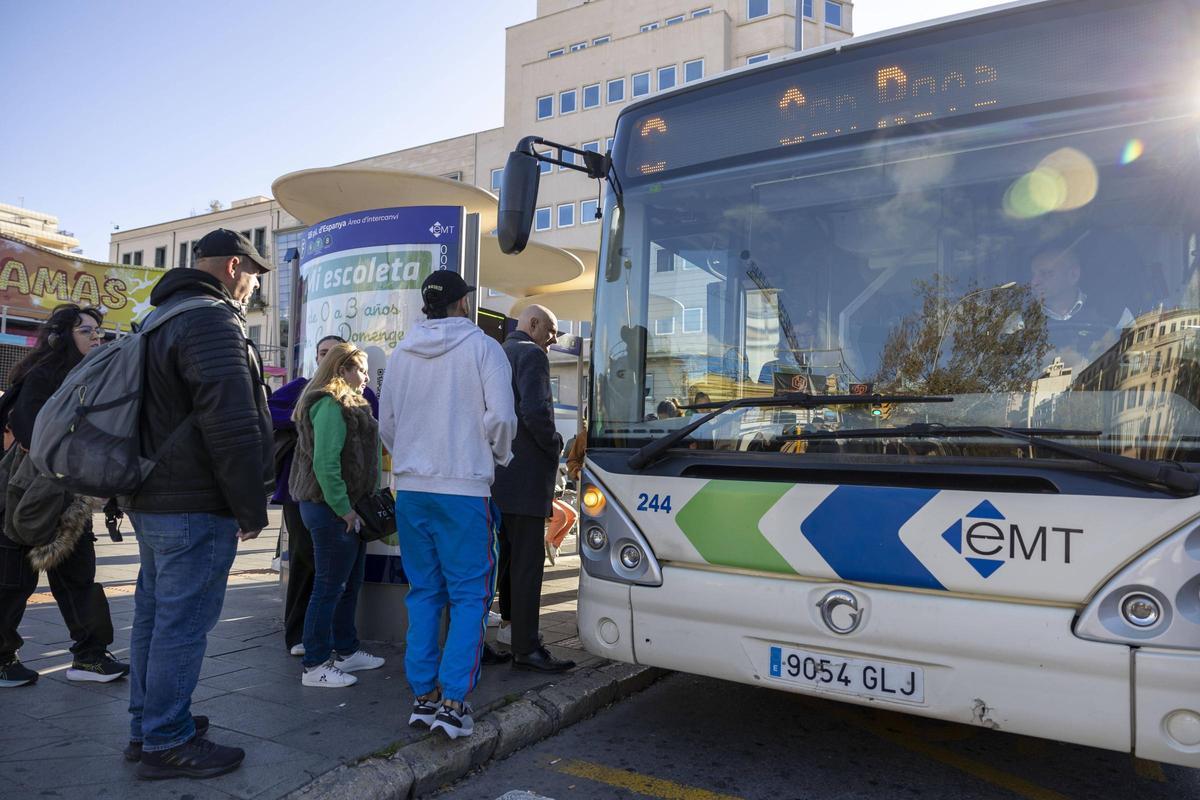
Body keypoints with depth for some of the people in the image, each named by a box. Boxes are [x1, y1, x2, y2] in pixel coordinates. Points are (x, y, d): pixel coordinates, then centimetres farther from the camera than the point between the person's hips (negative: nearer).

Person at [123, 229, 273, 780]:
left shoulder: (162, 319, 17)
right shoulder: (212, 321, -16)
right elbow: (232, 426, -24)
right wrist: (252, 507, -16)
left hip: (151, 501, 10)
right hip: (196, 508, -10)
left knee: (154, 616, 18)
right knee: (183, 625, -1)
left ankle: (146, 726, 30)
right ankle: (167, 744, 9)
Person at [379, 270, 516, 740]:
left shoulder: (400, 354, 9)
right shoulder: (482, 348, -5)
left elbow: (385, 425, 15)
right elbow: (500, 416, -12)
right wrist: (498, 456, 6)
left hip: (410, 489, 5)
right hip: (464, 490, -5)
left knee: (423, 592, 14)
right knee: (470, 595, 3)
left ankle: (423, 696, 18)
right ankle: (453, 701, 0)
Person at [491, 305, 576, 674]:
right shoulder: (531, 354, -10)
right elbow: (536, 411, -24)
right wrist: (555, 446, -8)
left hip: (494, 476, 9)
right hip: (525, 477, -9)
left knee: (504, 558, 17)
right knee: (528, 563, -4)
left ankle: (510, 623, 27)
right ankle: (526, 648, 1)